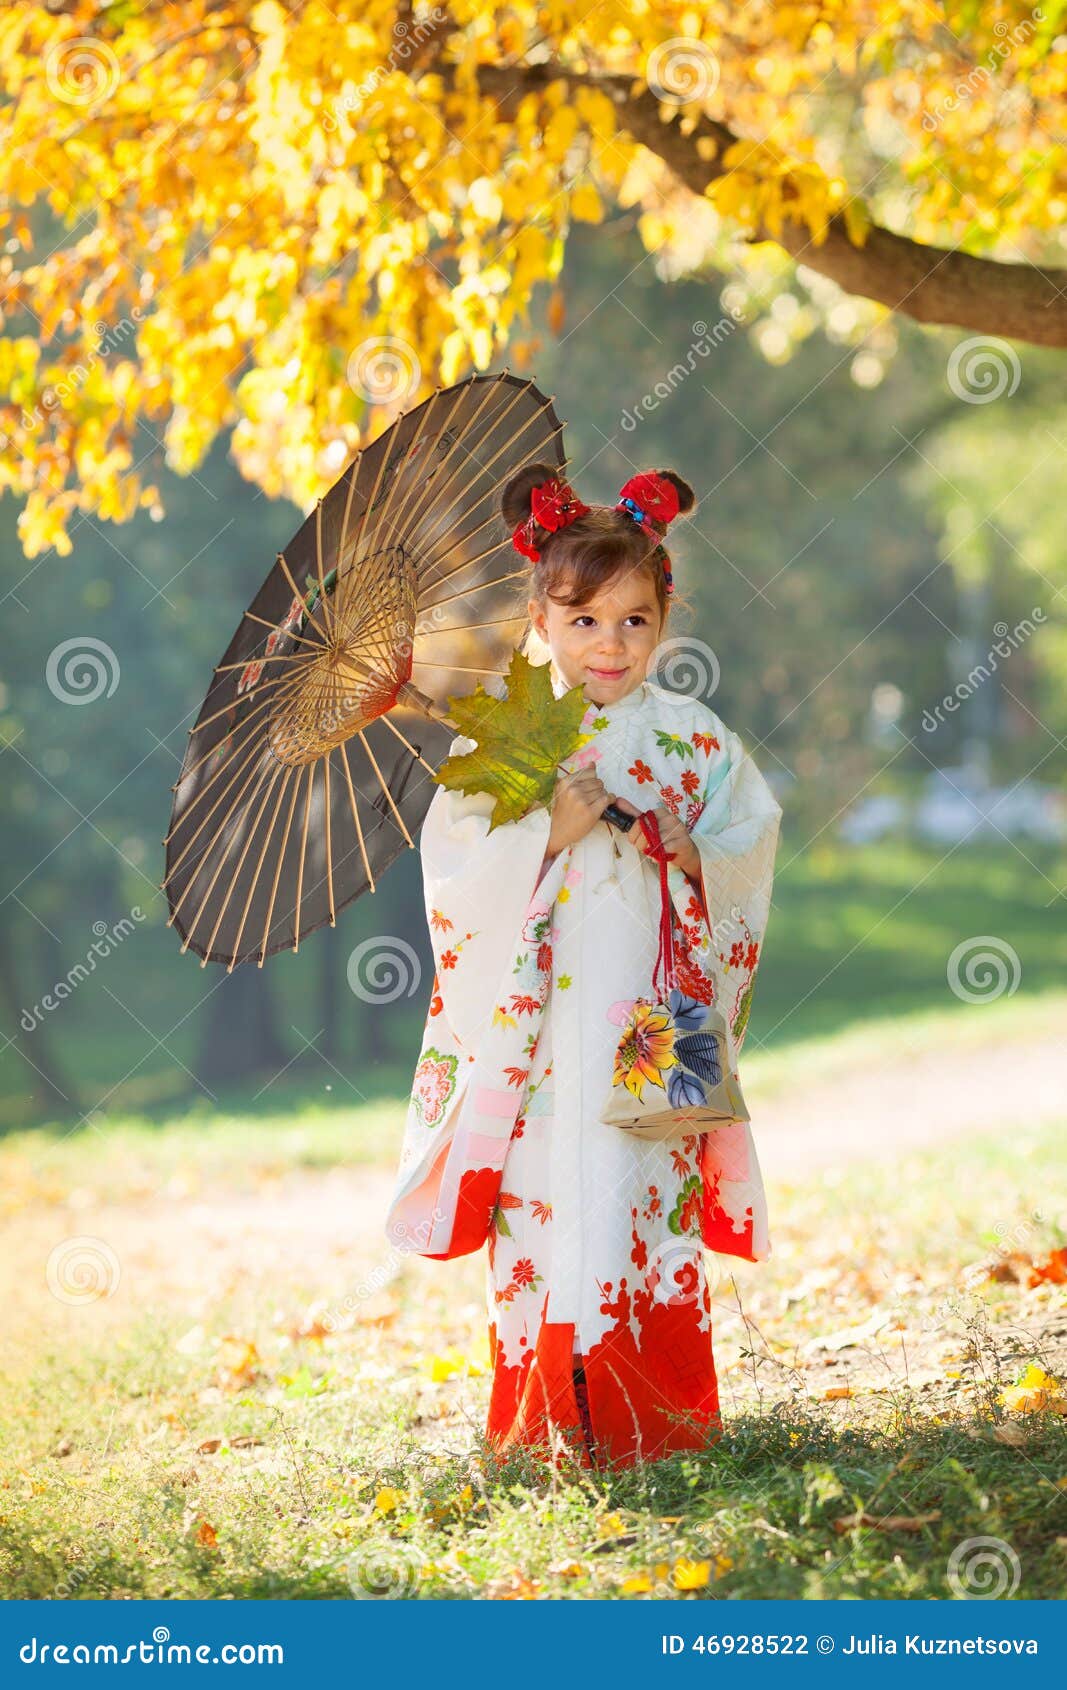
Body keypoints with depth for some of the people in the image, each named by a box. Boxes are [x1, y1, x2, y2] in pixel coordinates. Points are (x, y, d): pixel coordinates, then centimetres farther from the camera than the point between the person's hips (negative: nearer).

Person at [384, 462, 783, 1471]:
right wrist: (549, 833, -15)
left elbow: (750, 855, 9)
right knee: (547, 1215, -4)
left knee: (647, 1212, 0)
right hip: (536, 1036, -1)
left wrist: (691, 852, -10)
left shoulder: (694, 739, 7)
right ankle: (554, 1418, 5)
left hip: (651, 1032, 1)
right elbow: (457, 884, -2)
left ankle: (660, 1415, 9)